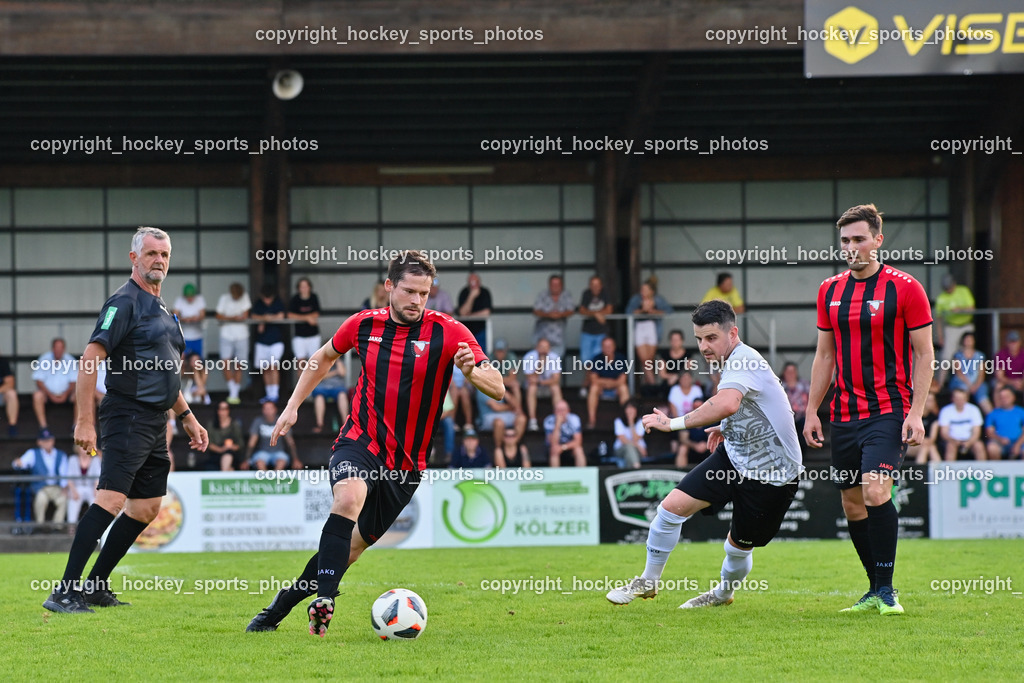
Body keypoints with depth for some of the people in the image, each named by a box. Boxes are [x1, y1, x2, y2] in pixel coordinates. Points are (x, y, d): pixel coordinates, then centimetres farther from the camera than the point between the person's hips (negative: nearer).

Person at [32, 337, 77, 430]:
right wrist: (50, 395, -18)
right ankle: (43, 426, -29)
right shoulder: (44, 359, -3)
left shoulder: (70, 361, 1)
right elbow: (39, 382, -6)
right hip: (48, 392, -2)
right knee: (37, 395, -33)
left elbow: (73, 382, 3)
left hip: (65, 394, 2)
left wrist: (66, 394, -17)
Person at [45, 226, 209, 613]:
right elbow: (91, 358, -17)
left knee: (146, 508, 10)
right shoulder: (124, 302, -10)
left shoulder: (160, 310, 19)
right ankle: (65, 592, -21)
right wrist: (84, 421, -22)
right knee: (111, 499, -19)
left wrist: (187, 417, 25)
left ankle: (95, 587, 16)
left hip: (154, 422, 10)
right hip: (128, 417, -10)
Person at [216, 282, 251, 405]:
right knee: (225, 363, -15)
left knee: (239, 366, 3)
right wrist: (232, 318, -19)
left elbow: (245, 315, -1)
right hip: (227, 335, -1)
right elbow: (219, 316, -4)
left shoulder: (244, 297, 2)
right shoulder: (224, 299, -2)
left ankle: (235, 394, 10)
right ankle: (232, 390, -4)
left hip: (242, 336, 1)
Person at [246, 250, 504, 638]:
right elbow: (324, 357, 21)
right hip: (359, 442, 0)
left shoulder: (448, 333, -9)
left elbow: (498, 390, -14)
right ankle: (323, 601, -35)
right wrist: (293, 406, 15)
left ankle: (280, 607, 26)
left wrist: (472, 373, -35)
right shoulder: (363, 325, 0)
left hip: (405, 462, 1)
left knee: (352, 548, 7)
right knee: (349, 498, -34)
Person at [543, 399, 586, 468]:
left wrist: (563, 447, -32)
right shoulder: (549, 421, -17)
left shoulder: (574, 419, -13)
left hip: (570, 446, 1)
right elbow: (553, 443, -27)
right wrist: (558, 424, -35)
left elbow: (578, 441, -17)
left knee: (578, 449, -30)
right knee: (554, 450, -33)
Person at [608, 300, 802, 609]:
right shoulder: (733, 362, 4)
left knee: (739, 545, 7)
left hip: (771, 473, -8)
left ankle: (725, 591, 40)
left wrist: (674, 423, -45)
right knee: (673, 505, -7)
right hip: (733, 455, 8)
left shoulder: (743, 361, -26)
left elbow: (727, 404, -49)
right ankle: (648, 581, 10)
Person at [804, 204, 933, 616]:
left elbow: (924, 354, -4)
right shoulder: (830, 291, 10)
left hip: (889, 412, -6)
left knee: (875, 492, -21)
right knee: (852, 503, 6)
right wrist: (811, 411, 12)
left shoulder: (905, 289, -5)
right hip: (844, 414, 6)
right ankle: (877, 590, 18)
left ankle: (885, 590, -11)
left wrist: (916, 413, -12)